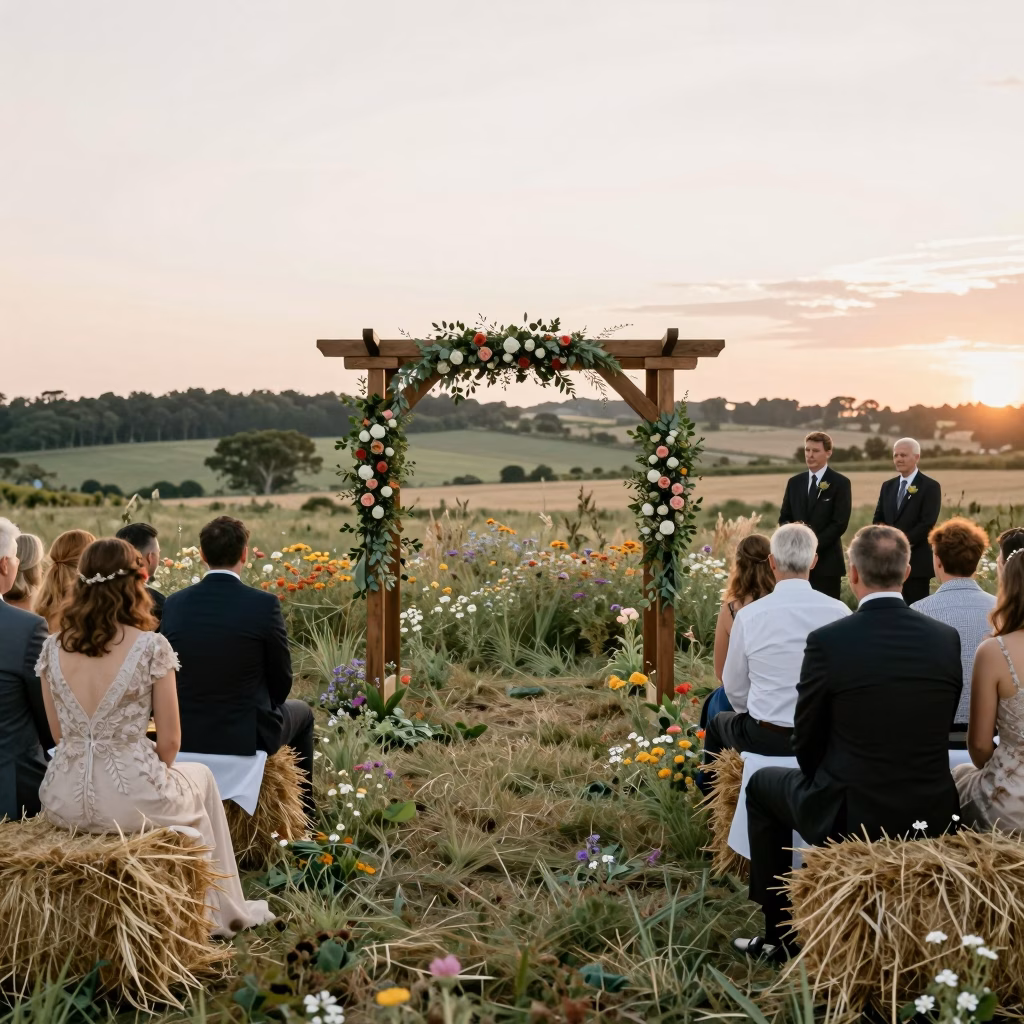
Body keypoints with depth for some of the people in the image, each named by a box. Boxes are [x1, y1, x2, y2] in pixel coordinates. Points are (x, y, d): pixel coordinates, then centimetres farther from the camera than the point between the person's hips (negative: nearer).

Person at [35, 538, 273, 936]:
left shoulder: (52, 648, 0)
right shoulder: (151, 646, -12)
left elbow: (59, 732, 10)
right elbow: (169, 740, -7)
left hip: (62, 803, 4)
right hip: (129, 801, -4)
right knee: (200, 778, 30)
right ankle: (220, 912, 39)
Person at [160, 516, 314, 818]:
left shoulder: (174, 604, -6)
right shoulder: (264, 605, -16)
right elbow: (281, 680, -5)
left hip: (186, 736, 4)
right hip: (247, 736, -4)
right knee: (301, 713, 29)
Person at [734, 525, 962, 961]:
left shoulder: (827, 641, -16)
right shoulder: (947, 639, -5)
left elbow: (806, 742, -5)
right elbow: (939, 729, 7)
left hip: (850, 815, -4)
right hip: (931, 814, 4)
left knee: (762, 785, 26)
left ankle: (779, 933, 28)